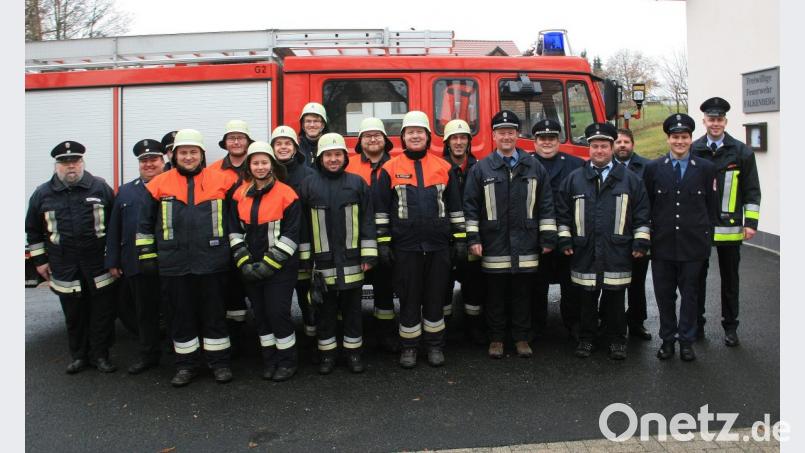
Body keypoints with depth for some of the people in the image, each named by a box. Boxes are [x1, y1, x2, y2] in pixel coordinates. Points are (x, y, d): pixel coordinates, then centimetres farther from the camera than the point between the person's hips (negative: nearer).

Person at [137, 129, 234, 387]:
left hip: (212, 263, -1)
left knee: (215, 314, 8)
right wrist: (147, 256, 8)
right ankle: (186, 364, 23)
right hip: (174, 265, 1)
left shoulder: (220, 181, 2)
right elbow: (145, 224, 10)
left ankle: (219, 362, 20)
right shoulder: (160, 184, 4)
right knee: (181, 315, 11)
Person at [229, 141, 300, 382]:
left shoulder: (287, 195, -9)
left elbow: (291, 235, -12)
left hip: (280, 267, -5)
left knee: (278, 312, -5)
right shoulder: (240, 195, 6)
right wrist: (245, 263, -5)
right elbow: (235, 231, 6)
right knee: (260, 313, 11)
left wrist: (269, 264, -15)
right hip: (251, 268, 5)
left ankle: (287, 361, 12)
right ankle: (270, 360, 25)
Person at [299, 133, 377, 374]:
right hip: (322, 261, 0)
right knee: (325, 308, 9)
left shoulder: (357, 183, 3)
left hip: (351, 259, 0)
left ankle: (353, 351, 22)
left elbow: (367, 220, 3)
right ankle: (327, 352, 23)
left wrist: (368, 254, -2)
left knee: (352, 307, 9)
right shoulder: (308, 185, 2)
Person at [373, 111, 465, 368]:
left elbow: (455, 207, 10)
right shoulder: (390, 169, 2)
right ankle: (408, 347, 19)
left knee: (435, 297, 9)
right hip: (405, 247, -1)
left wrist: (460, 239, 6)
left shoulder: (443, 168, 7)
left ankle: (435, 346, 22)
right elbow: (381, 209, 2)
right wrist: (383, 242, -2)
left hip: (439, 246, 2)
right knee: (409, 298, 6)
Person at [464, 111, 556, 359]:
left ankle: (521, 338, 23)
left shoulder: (534, 167, 6)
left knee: (523, 294, 10)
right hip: (494, 246, -1)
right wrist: (473, 239, -3)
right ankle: (496, 339, 21)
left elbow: (546, 205, 6)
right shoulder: (481, 169, 2)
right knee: (495, 295, 8)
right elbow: (470, 206, 2)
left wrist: (548, 238, 3)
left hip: (525, 246, 1)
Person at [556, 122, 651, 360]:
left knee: (615, 300, 8)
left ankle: (616, 340, 22)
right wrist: (564, 240, 4)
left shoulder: (630, 179, 5)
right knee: (586, 300, 9)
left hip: (617, 253, 0)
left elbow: (642, 213, 6)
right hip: (584, 253, 1)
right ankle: (586, 339, 23)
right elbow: (563, 213, 9)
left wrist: (640, 242, 1)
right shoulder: (574, 179, 7)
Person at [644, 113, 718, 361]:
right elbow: (646, 205, 3)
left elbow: (712, 207, 6)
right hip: (662, 245, 0)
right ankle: (667, 339, 22)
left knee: (690, 294, 9)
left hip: (693, 245, 0)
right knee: (664, 294, 8)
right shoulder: (653, 168, 2)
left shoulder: (705, 168, 2)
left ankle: (686, 340, 22)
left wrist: (707, 237, 2)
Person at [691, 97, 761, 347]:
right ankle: (697, 323, 22)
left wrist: (751, 222, -5)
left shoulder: (742, 152, -1)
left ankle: (730, 326, 23)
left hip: (730, 227, 0)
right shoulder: (693, 150, 0)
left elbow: (751, 191, 1)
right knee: (697, 277, 9)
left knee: (730, 279, 11)